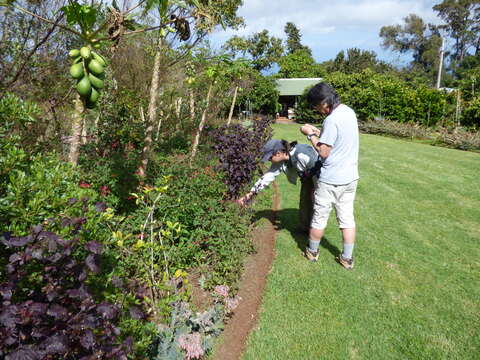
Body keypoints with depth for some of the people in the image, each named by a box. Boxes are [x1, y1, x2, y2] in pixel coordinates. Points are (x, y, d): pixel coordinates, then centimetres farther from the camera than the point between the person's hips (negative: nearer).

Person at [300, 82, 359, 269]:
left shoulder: (332, 120, -22)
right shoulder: (349, 112, 5)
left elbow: (323, 152, -19)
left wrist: (310, 135, -8)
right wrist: (318, 132, 8)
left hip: (330, 180, -8)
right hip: (350, 177, 8)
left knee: (319, 218, 11)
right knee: (347, 218, 14)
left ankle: (312, 252, 29)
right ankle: (347, 258, 23)